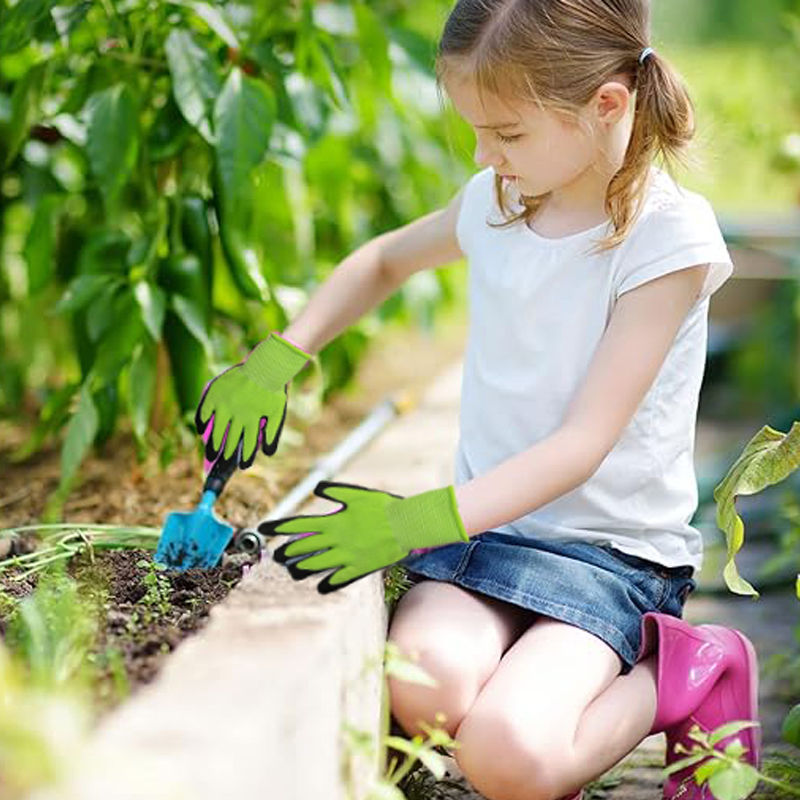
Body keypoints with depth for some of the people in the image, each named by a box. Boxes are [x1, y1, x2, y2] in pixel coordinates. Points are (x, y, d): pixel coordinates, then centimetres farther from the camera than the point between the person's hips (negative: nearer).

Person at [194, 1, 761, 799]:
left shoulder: (668, 237, -14)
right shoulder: (497, 200, 4)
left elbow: (584, 442, -19)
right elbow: (384, 260, 25)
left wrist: (426, 518, -29)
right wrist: (277, 358, 10)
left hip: (607, 546, -4)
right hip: (485, 516, 4)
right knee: (422, 689, -29)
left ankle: (684, 673, -2)